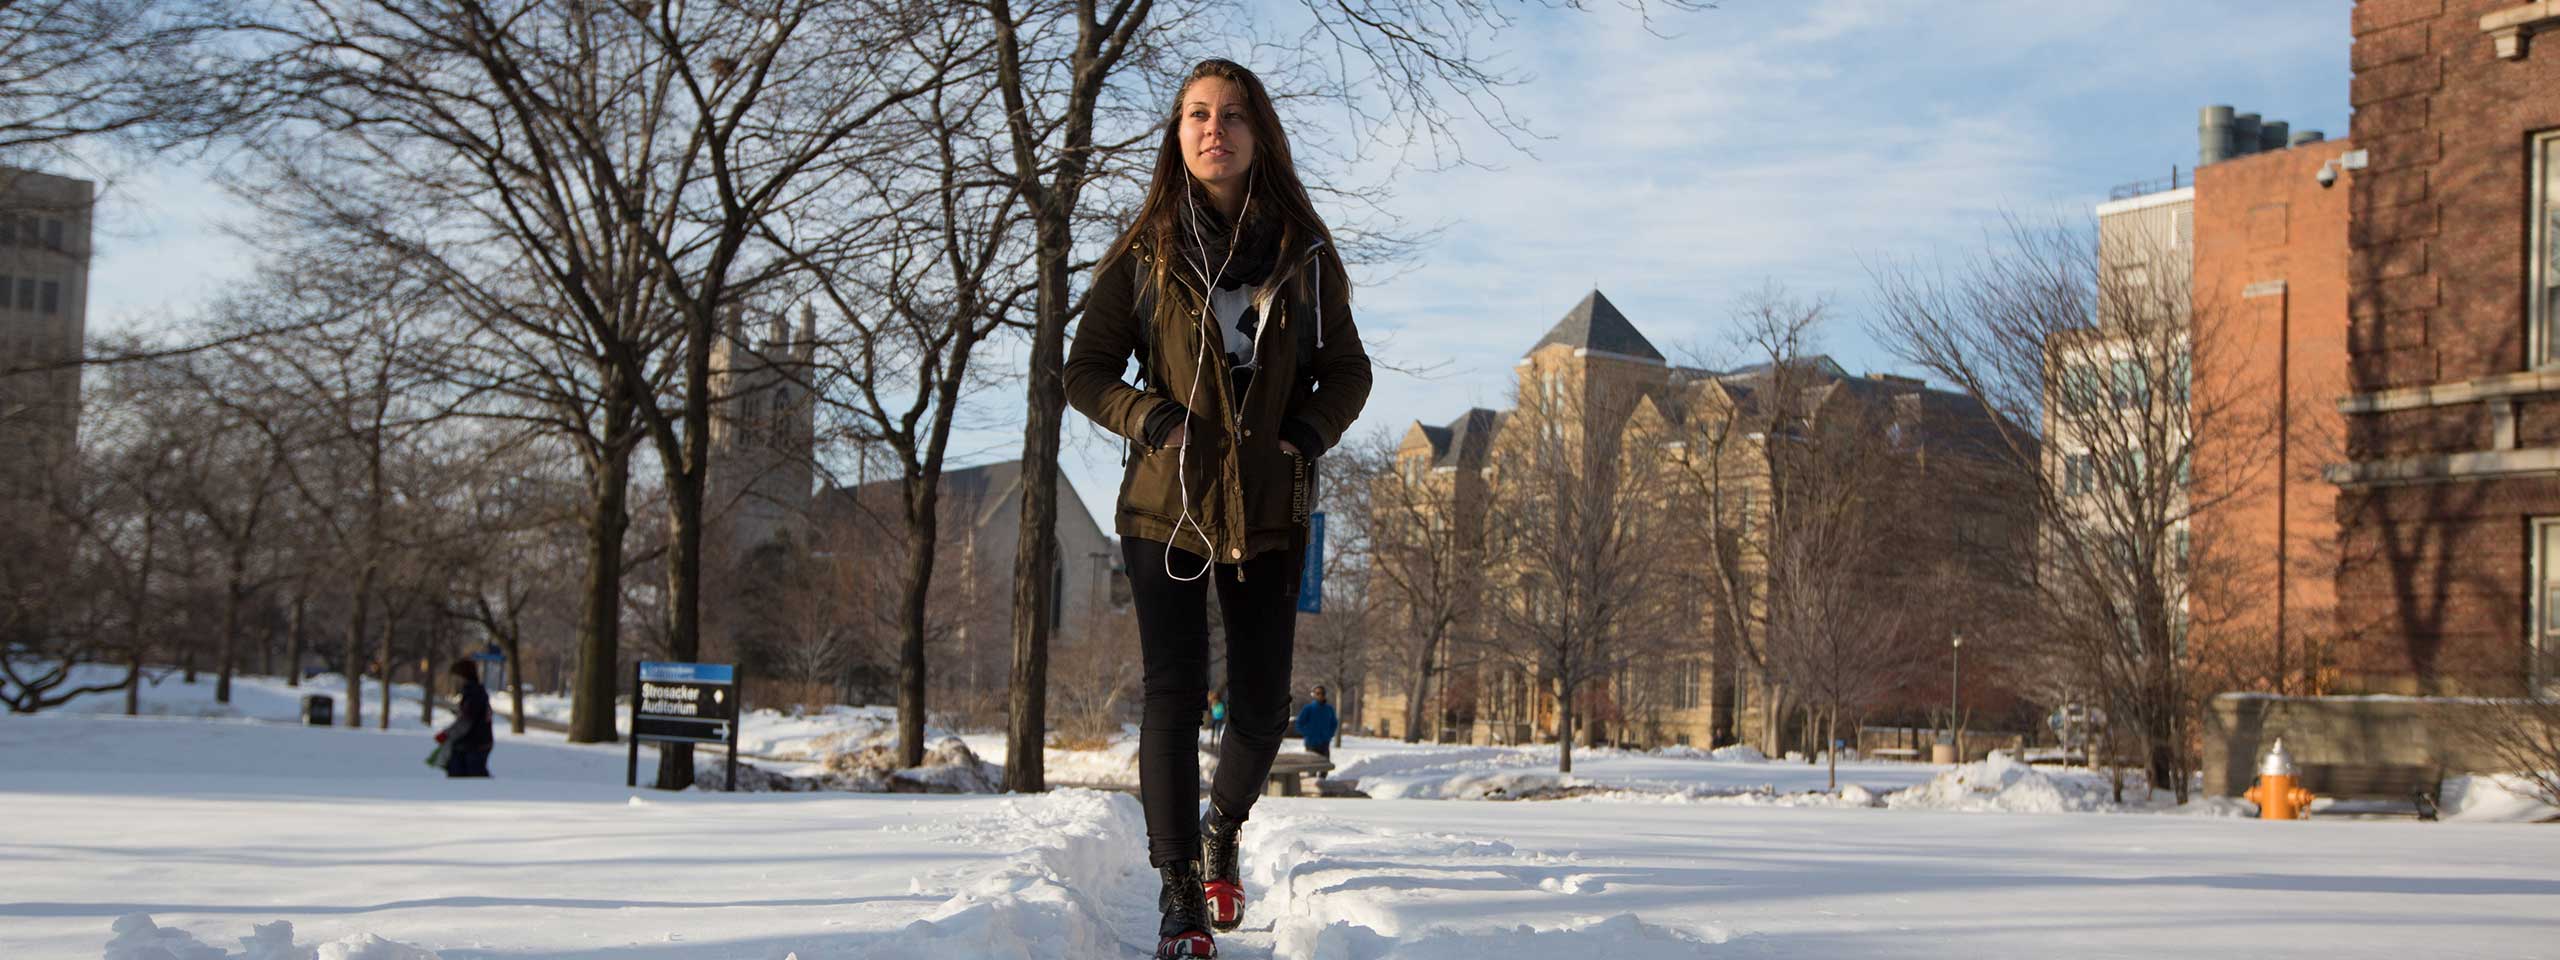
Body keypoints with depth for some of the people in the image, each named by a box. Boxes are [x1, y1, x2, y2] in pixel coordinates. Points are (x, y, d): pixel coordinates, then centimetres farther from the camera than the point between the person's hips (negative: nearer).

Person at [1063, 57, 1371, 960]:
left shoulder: (1305, 252, 3)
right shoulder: (1144, 252, 0)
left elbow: (1346, 369, 11)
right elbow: (1087, 370, 5)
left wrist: (1312, 430, -8)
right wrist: (1149, 417, -13)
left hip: (1269, 514, 2)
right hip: (1166, 507, -1)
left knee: (1261, 705, 4)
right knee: (1174, 696, -6)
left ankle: (1222, 829, 35)